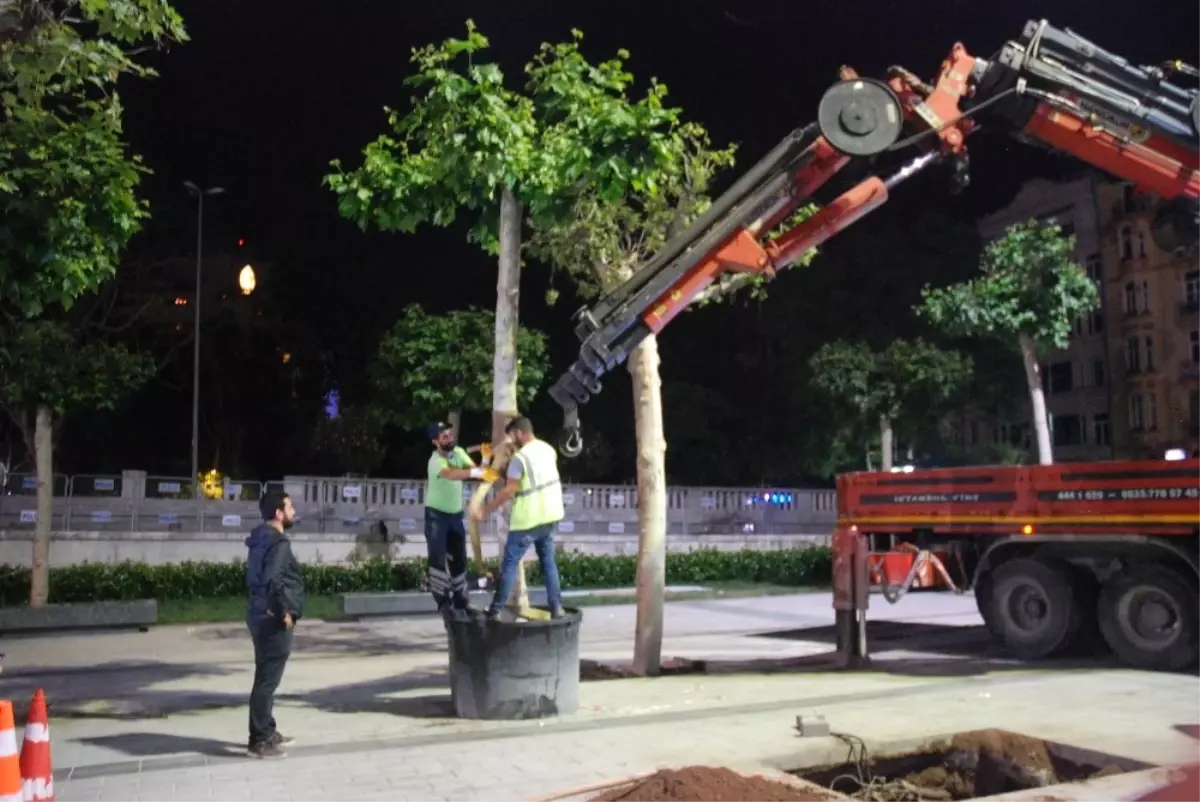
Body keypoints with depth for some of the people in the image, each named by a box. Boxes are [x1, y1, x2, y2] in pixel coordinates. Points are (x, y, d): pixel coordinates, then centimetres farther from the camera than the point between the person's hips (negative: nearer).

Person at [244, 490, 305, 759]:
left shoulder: (261, 539, 13)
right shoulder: (278, 543, -18)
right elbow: (273, 580, -32)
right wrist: (285, 612, -21)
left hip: (262, 615, 10)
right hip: (273, 620, -10)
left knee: (265, 677, 18)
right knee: (267, 680, -3)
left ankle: (266, 732, 28)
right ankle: (260, 741, 3)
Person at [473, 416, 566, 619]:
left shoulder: (520, 457, -18)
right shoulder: (548, 449, 6)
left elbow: (509, 491, -19)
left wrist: (486, 510, -11)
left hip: (529, 519, -7)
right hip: (550, 515, 7)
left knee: (510, 562, 2)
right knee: (548, 561, 14)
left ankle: (496, 610, 5)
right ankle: (557, 608, 11)